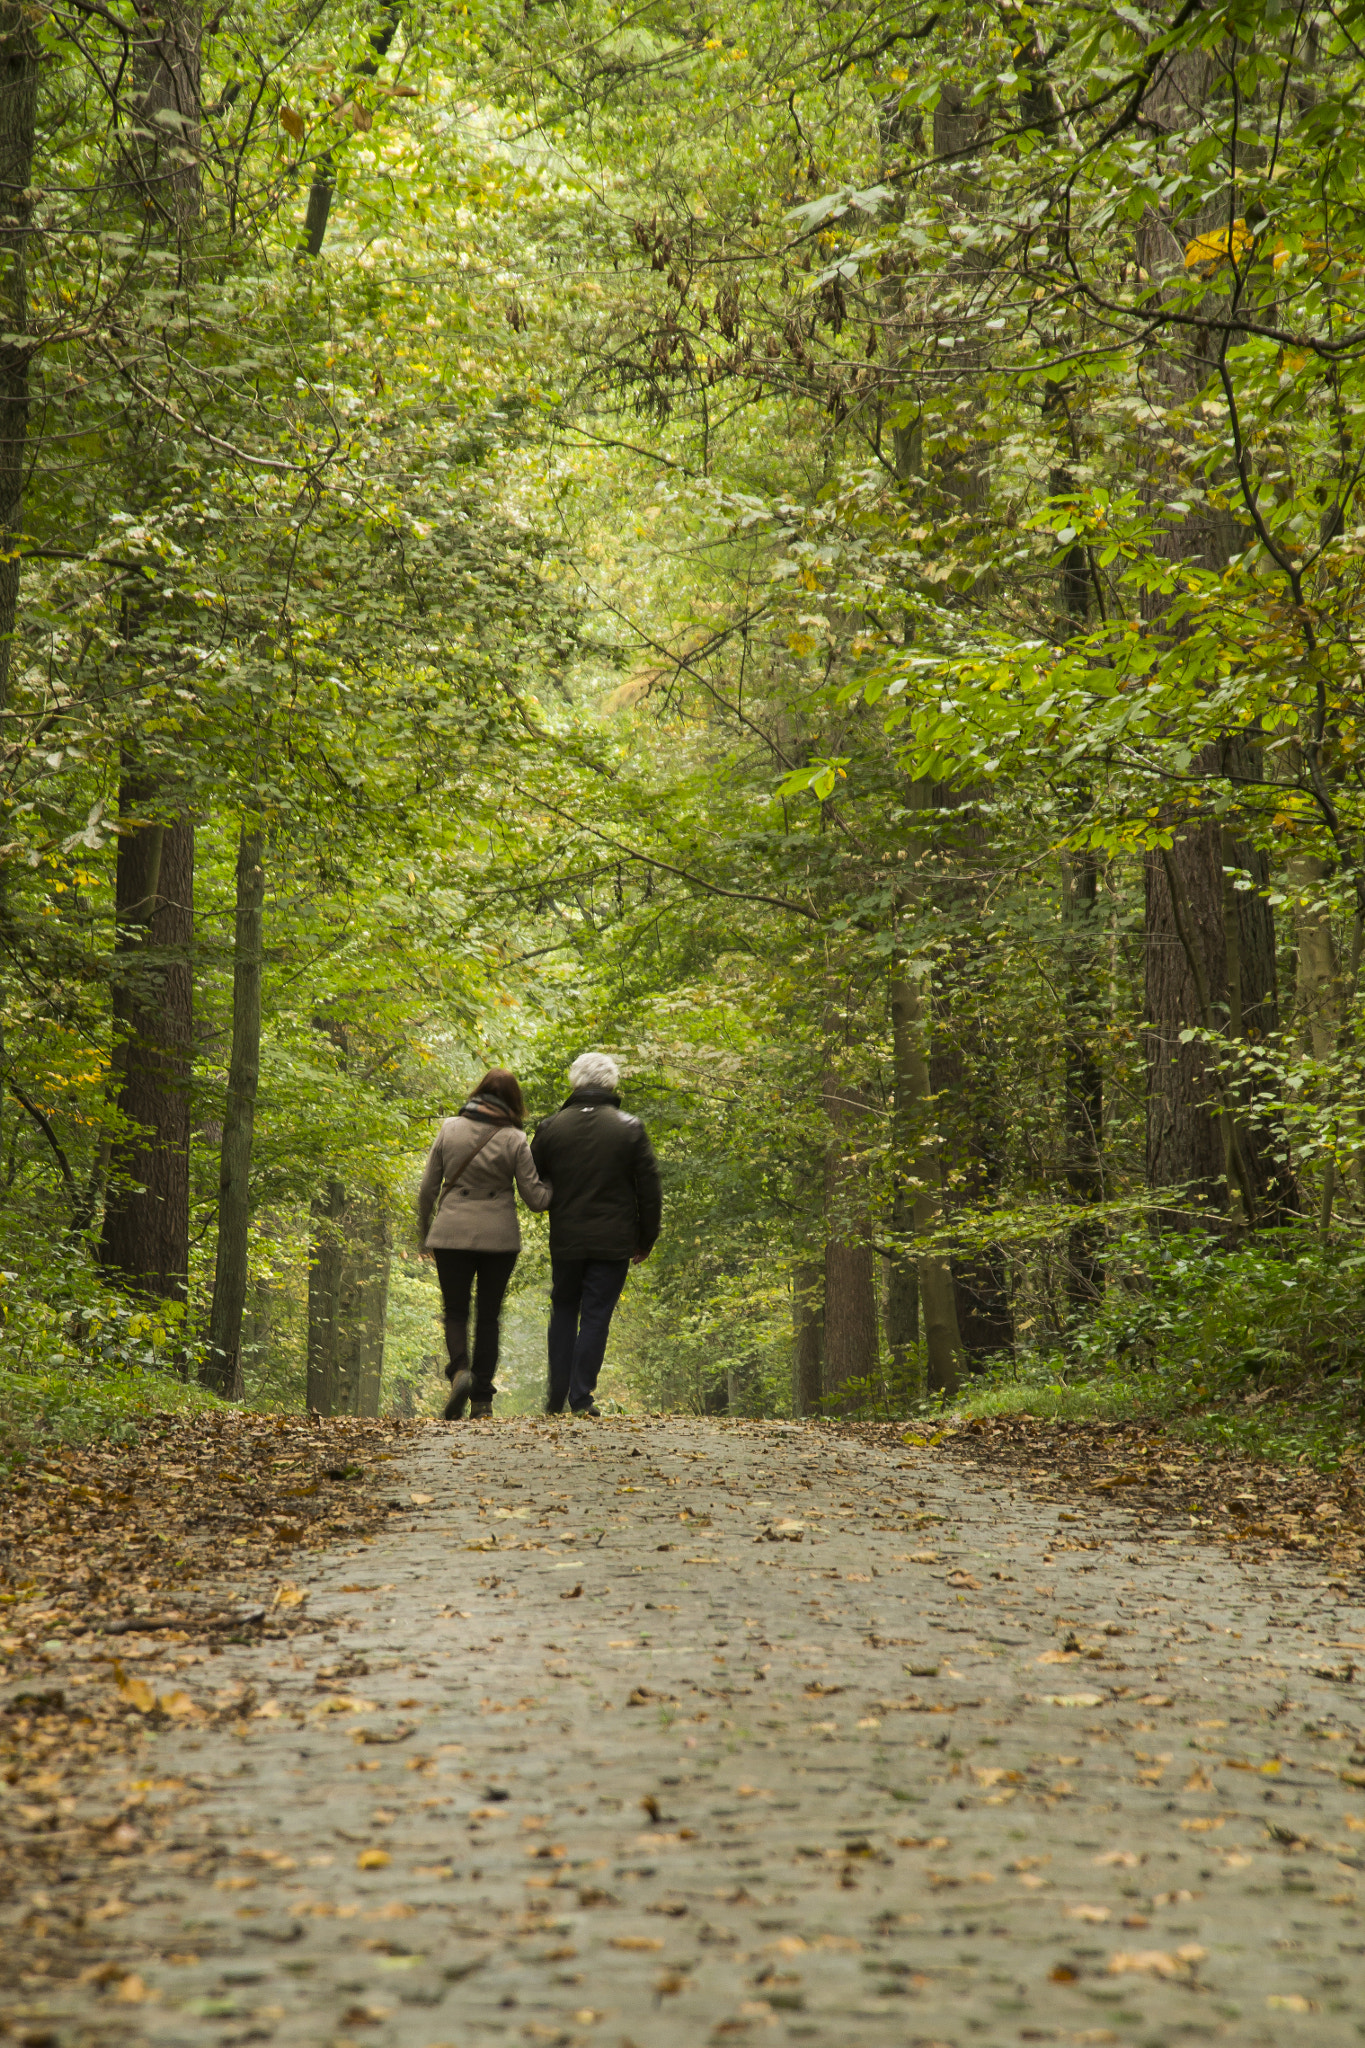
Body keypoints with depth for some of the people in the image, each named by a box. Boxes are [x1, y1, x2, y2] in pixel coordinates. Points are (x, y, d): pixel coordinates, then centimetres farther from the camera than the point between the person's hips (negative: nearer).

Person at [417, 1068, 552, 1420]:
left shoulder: (450, 1128, -1)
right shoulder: (514, 1140, -6)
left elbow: (428, 1187, 3)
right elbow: (534, 1197, -3)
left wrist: (424, 1231, 16)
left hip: (451, 1235, 0)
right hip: (499, 1238, 0)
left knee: (456, 1312, 9)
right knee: (488, 1317, 10)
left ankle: (460, 1371, -19)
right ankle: (481, 1399, 9)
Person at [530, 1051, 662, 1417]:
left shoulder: (550, 1128, 0)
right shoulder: (629, 1129, -4)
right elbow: (649, 1189, -2)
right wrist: (646, 1239, 6)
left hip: (565, 1240, 2)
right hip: (613, 1243, -2)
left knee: (563, 1312, 15)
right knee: (596, 1316, 2)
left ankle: (556, 1398, 13)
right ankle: (581, 1397, -2)